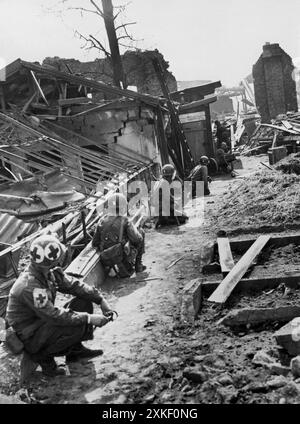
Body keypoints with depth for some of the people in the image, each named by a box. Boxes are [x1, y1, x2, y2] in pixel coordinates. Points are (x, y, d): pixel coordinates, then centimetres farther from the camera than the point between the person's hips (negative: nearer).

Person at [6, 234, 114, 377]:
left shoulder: (49, 272, -7)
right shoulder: (29, 287, -33)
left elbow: (73, 284, 0)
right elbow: (54, 315, -32)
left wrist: (100, 299, -9)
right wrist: (88, 318, -28)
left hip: (43, 320, 9)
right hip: (28, 337, -9)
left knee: (84, 302, -1)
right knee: (79, 326, -27)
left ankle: (75, 349, 11)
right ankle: (44, 356, -5)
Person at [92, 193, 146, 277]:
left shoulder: (102, 222, -5)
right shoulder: (125, 222, -18)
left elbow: (94, 244, -1)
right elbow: (137, 239, -20)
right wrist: (135, 230, 2)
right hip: (125, 257, -5)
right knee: (141, 231, 15)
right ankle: (138, 265, 21)